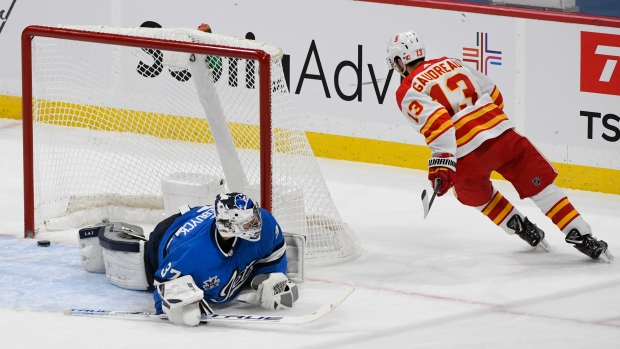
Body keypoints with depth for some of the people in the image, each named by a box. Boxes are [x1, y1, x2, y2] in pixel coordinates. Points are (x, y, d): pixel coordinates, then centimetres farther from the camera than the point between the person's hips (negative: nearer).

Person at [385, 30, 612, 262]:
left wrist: (441, 163, -22)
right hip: (503, 133, 4)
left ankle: (521, 228, 28)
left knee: (475, 195, 29)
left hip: (467, 155, -4)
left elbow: (436, 122, -17)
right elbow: (494, 95, 25)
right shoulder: (452, 63, 21)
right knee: (541, 187, 8)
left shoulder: (408, 93, 2)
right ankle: (584, 238, 4)